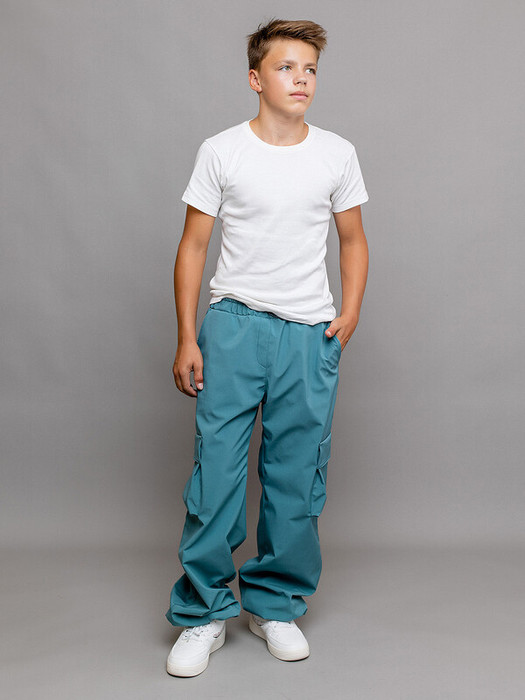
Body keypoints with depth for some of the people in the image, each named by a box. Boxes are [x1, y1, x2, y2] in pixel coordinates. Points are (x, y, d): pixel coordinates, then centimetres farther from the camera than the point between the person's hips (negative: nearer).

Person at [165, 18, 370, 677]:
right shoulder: (221, 152, 0)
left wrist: (350, 311, 0)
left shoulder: (337, 154, 5)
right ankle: (204, 612, 14)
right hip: (234, 323, -2)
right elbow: (192, 246, 2)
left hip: (309, 332, 2)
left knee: (297, 477, 6)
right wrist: (186, 339, -3)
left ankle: (275, 604, 24)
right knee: (215, 468, -3)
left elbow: (353, 240, 15)